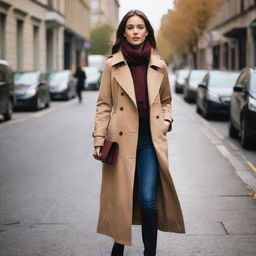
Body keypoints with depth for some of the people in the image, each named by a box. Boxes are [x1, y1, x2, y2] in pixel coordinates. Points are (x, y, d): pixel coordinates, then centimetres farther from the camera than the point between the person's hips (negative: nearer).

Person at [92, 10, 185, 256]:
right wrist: (99, 139, -6)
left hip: (151, 139, 1)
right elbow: (103, 105, 2)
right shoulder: (112, 65, 2)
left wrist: (166, 120, 2)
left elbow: (166, 100, 20)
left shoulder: (159, 66, 7)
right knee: (121, 197, 7)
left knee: (148, 199, -9)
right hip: (122, 138, -1)